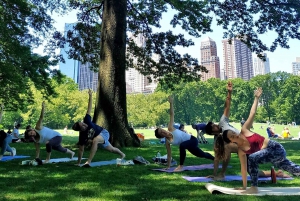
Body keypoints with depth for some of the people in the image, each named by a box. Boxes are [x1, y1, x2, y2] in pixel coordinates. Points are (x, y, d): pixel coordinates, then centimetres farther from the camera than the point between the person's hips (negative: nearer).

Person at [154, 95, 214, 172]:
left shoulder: (170, 128, -19)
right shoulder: (167, 142, -11)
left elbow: (172, 115, -20)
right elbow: (169, 154, -3)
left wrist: (171, 103, -28)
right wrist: (168, 166, -2)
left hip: (192, 140, -5)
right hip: (188, 144, 5)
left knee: (182, 145, -37)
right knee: (201, 155, 26)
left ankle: (181, 166, -24)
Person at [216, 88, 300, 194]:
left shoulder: (244, 130, -11)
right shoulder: (241, 151, -1)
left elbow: (252, 114, -10)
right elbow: (244, 167, 3)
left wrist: (256, 98, -16)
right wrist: (244, 186, 4)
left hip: (276, 149, -6)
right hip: (271, 153, 6)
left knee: (252, 158, -27)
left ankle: (254, 187, -15)